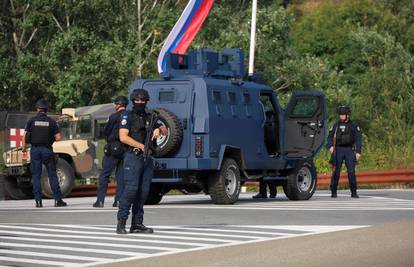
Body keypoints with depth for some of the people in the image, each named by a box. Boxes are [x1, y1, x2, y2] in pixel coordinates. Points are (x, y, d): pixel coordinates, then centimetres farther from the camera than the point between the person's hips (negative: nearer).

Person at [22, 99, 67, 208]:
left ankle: (38, 201, 0)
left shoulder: (32, 121, 1)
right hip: (47, 150, 0)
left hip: (35, 150, 0)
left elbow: (25, 137, -3)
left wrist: (24, 150, 5)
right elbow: (58, 137, -3)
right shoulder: (51, 121, 1)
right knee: (52, 175, 5)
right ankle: (58, 200, 3)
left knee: (36, 176, 4)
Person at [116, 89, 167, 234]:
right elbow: (123, 137, -11)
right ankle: (121, 222, -12)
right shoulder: (128, 116, 0)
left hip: (147, 158, 7)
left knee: (143, 191, 4)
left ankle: (137, 224, 7)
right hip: (133, 157, -6)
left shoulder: (149, 117, 19)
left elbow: (165, 131, 19)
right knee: (131, 188, -15)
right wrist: (141, 146, -16)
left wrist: (159, 129, -5)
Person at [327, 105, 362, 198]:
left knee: (351, 171, -8)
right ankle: (333, 192, 5)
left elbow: (358, 139, 2)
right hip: (338, 150, 1)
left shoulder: (354, 125, 5)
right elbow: (330, 137, 7)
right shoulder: (336, 125, 8)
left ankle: (354, 192, -2)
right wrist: (330, 146, -12)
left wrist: (358, 152, -7)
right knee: (336, 172, -3)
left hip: (349, 150, -1)